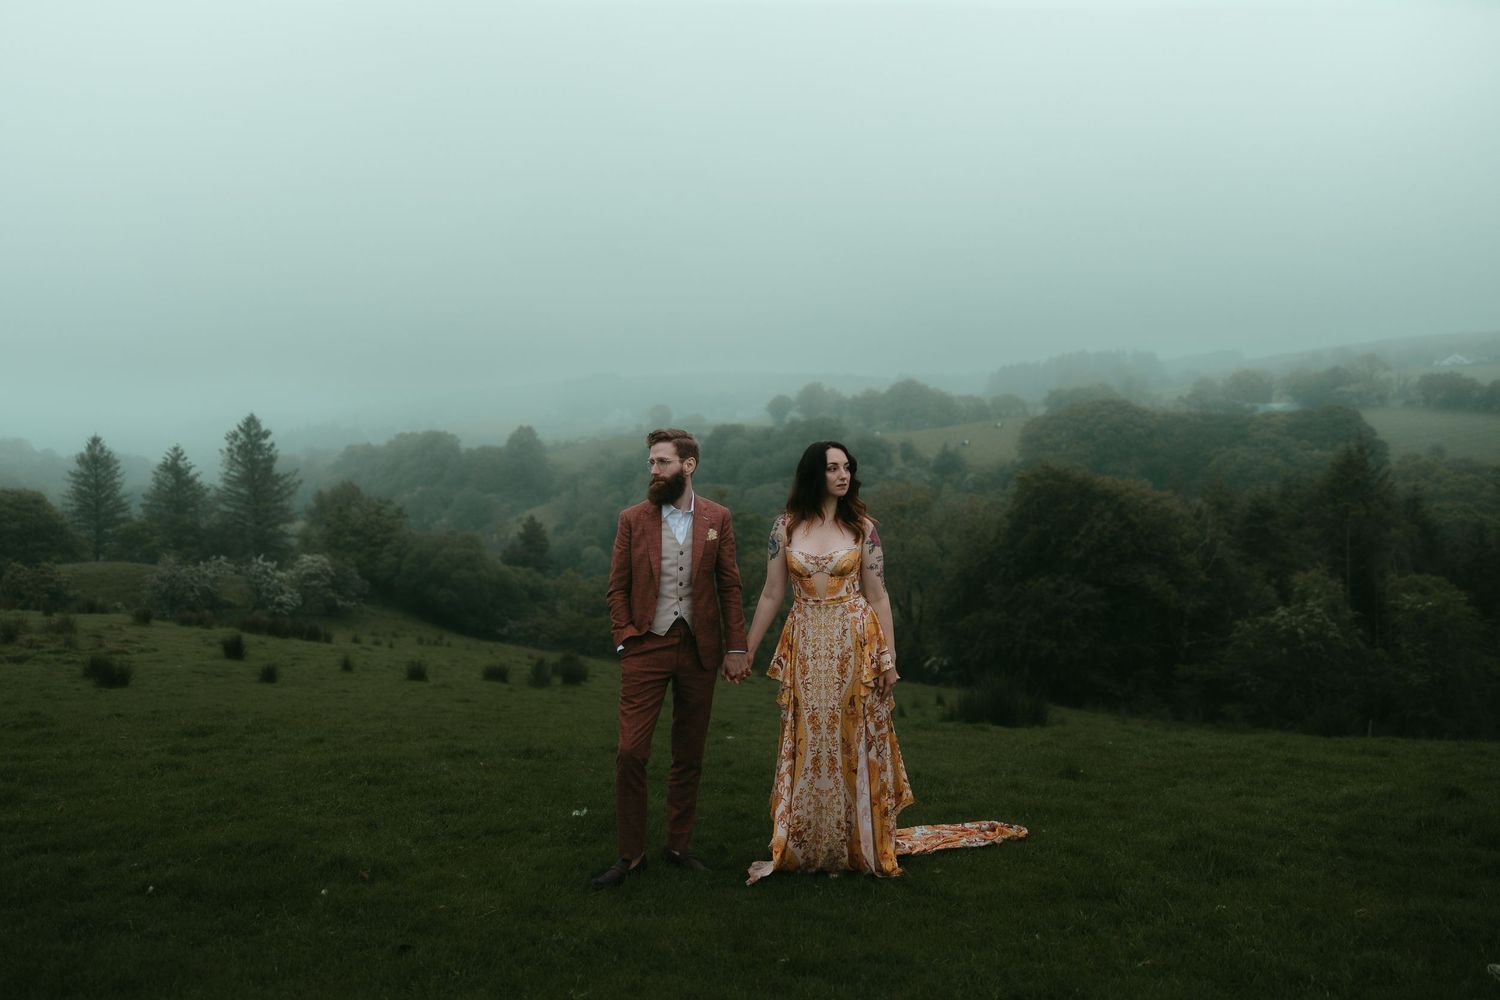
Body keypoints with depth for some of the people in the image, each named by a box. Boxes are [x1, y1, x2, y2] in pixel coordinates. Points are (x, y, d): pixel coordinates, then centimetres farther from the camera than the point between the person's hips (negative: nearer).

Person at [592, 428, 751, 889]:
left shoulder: (717, 518, 3)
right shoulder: (632, 519, 1)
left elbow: (729, 585, 4)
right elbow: (618, 588, 3)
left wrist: (737, 646, 0)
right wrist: (624, 641, -6)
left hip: (699, 649, 1)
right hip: (646, 648, -1)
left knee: (689, 756, 10)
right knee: (631, 753, -5)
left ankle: (679, 844, 25)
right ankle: (630, 853, 10)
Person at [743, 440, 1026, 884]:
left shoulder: (862, 527, -1)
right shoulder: (786, 526, 0)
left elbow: (878, 596, 0)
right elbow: (772, 595, 3)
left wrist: (888, 656, -5)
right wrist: (746, 650, 2)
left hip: (854, 646, -1)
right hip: (805, 648, 1)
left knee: (854, 744, 6)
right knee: (808, 747, 7)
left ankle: (862, 844, 22)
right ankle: (806, 846, 21)